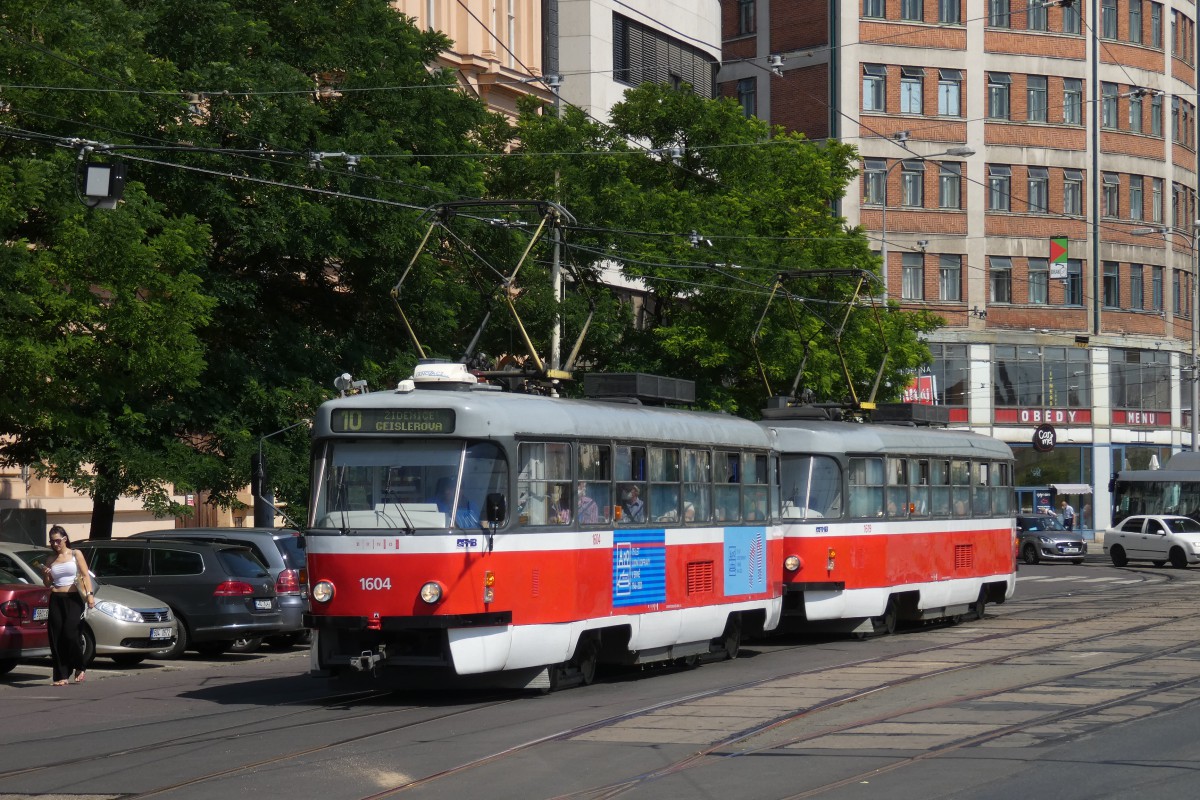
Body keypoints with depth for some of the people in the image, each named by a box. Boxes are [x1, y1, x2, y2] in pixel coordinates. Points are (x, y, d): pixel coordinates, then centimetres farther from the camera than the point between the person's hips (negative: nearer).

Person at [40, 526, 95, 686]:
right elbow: (47, 584, 20)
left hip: (73, 599, -4)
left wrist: (90, 594, -13)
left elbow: (85, 575, 0)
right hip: (56, 599, 4)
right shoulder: (50, 560, 15)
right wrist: (45, 575, -3)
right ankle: (61, 676, 0)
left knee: (70, 634, -17)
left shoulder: (75, 554, 6)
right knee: (56, 638, -3)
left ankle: (80, 669, 3)